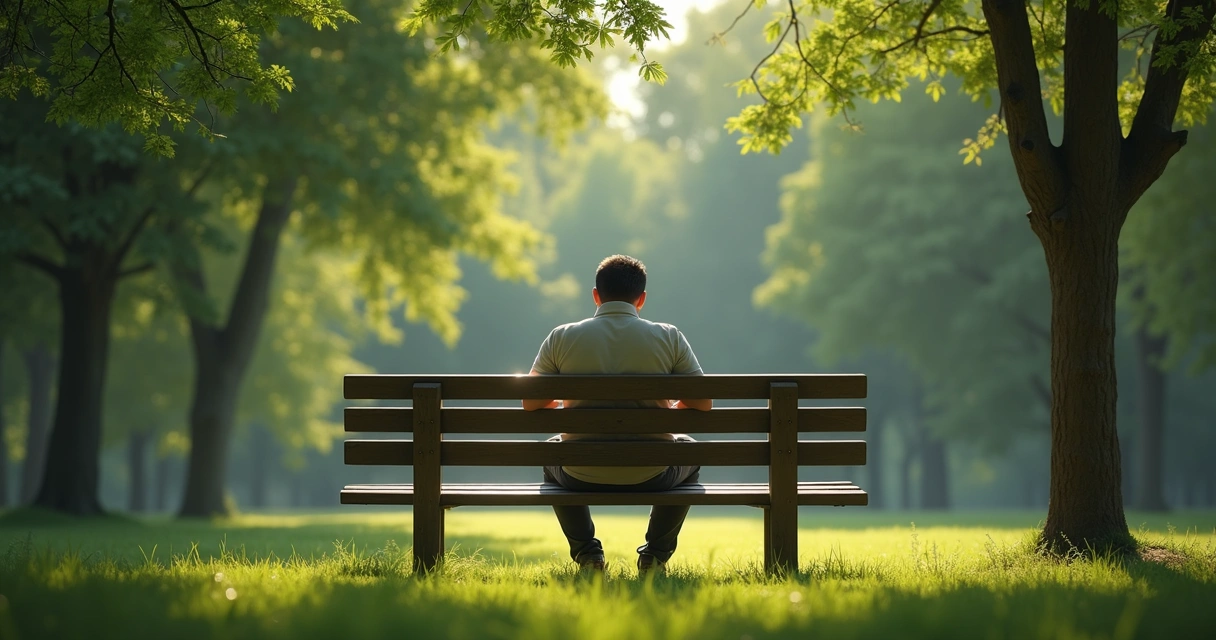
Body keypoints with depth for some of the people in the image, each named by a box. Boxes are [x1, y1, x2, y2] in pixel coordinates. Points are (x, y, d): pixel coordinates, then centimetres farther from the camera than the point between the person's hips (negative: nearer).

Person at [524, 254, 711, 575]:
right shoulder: (669, 337, -4)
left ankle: (586, 554, 27)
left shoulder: (561, 338, -3)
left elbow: (532, 405, 5)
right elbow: (701, 405, 1)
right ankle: (655, 555, 29)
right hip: (651, 476, 0)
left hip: (582, 476, 1)